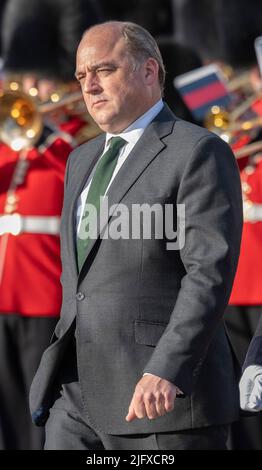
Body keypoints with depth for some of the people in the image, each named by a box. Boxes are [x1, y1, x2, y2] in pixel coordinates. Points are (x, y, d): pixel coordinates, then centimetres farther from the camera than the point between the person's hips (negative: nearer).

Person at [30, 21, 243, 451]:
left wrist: (166, 370, -24)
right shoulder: (83, 161, 20)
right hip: (77, 392, 7)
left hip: (167, 390, -7)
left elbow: (210, 272, -15)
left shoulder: (198, 152, -6)